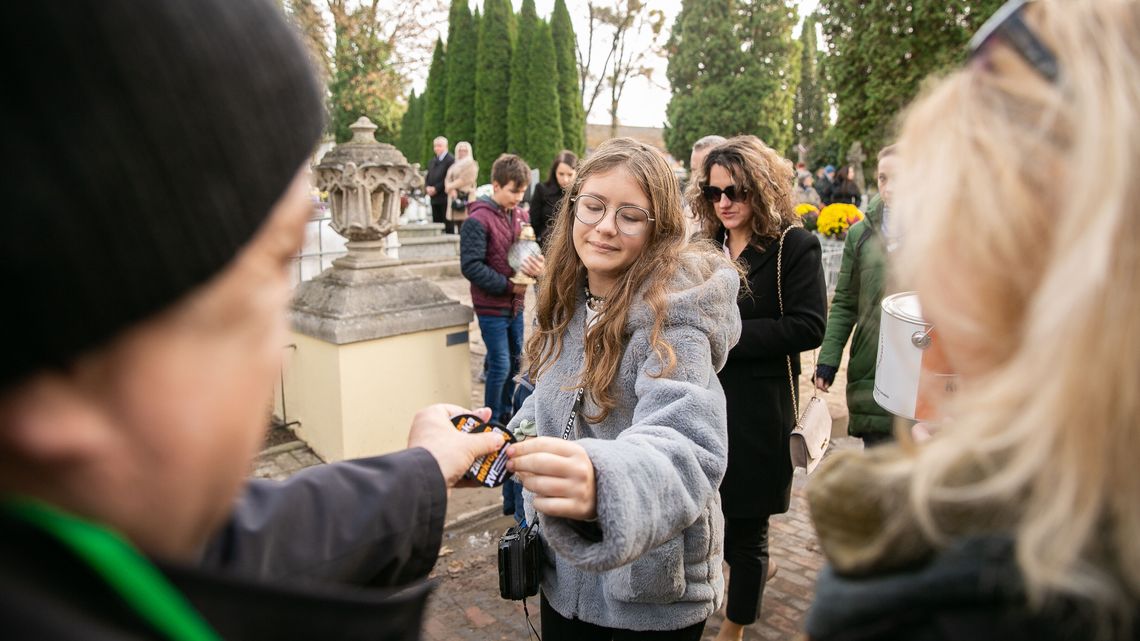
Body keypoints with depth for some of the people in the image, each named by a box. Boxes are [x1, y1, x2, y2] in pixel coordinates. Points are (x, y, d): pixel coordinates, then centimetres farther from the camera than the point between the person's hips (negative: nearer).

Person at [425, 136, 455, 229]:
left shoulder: (451, 160, -8)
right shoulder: (432, 161, 19)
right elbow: (427, 177, 18)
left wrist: (436, 188, -15)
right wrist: (427, 187, -2)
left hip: (445, 198, -8)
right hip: (434, 198, 8)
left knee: (448, 224, -6)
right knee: (436, 223, 9)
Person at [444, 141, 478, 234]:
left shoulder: (471, 164, 1)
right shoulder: (454, 165, 23)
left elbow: (465, 179, -11)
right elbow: (447, 179, 11)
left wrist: (451, 186, -3)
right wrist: (452, 190, -10)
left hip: (464, 198, -7)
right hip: (453, 198, 7)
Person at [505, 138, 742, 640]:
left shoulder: (671, 315, -23)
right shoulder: (568, 303, 0)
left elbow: (686, 447, -38)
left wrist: (602, 484, -57)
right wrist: (507, 442, -1)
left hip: (652, 589, -6)